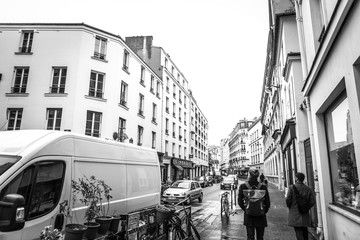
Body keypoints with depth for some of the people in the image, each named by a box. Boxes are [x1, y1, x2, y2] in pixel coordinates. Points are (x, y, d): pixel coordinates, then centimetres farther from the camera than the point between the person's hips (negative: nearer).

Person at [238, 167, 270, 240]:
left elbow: (240, 201, -5)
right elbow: (267, 203, -4)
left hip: (248, 216, 0)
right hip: (260, 217, 0)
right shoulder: (263, 187, -10)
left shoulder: (243, 186, -10)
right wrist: (264, 211, 11)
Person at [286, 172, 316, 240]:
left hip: (295, 215, -4)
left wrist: (290, 207, 8)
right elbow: (312, 202, -1)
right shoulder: (308, 189, 2)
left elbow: (288, 200, -12)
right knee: (304, 232, 18)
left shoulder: (292, 187, -10)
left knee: (298, 232, -3)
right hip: (305, 216, 5)